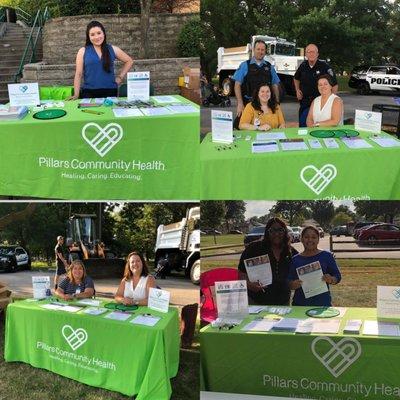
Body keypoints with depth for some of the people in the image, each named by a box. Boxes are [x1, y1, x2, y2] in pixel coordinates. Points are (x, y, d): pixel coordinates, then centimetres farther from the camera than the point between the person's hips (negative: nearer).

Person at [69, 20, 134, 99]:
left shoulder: (113, 50, 7)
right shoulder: (83, 51, 4)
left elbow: (129, 61, 20)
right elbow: (78, 74, 2)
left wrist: (120, 77, 10)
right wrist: (76, 94, -5)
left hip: (110, 92, 1)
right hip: (89, 93, -1)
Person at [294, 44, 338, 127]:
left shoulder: (325, 67, -10)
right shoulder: (303, 66, 4)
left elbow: (334, 85, -6)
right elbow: (296, 79, 25)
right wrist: (297, 90, 10)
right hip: (304, 103, 5)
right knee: (302, 125, 11)